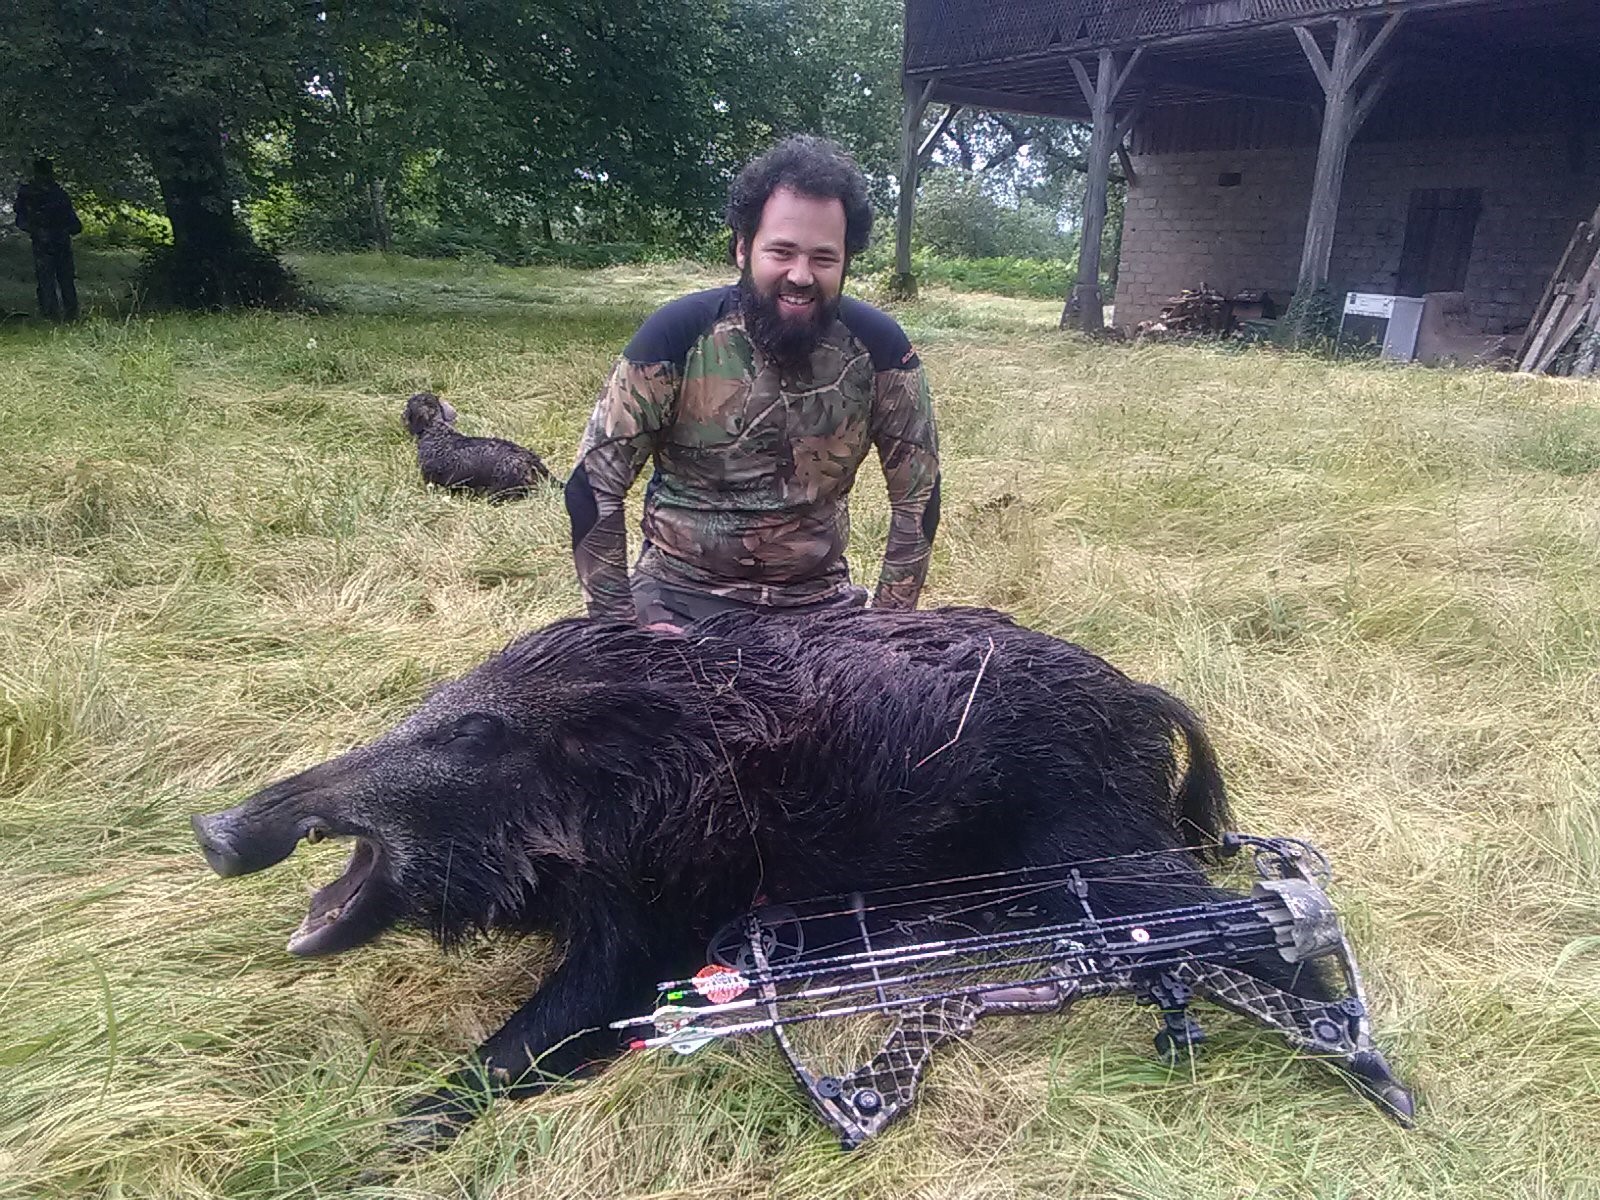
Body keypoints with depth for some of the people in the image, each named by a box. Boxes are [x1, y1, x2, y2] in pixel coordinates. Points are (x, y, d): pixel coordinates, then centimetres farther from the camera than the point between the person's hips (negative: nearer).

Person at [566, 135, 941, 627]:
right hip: (680, 596, -2)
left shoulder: (877, 346, -9)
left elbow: (917, 493, 0)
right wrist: (623, 624, -10)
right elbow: (593, 487, -10)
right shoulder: (677, 334, -14)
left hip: (818, 598, 3)